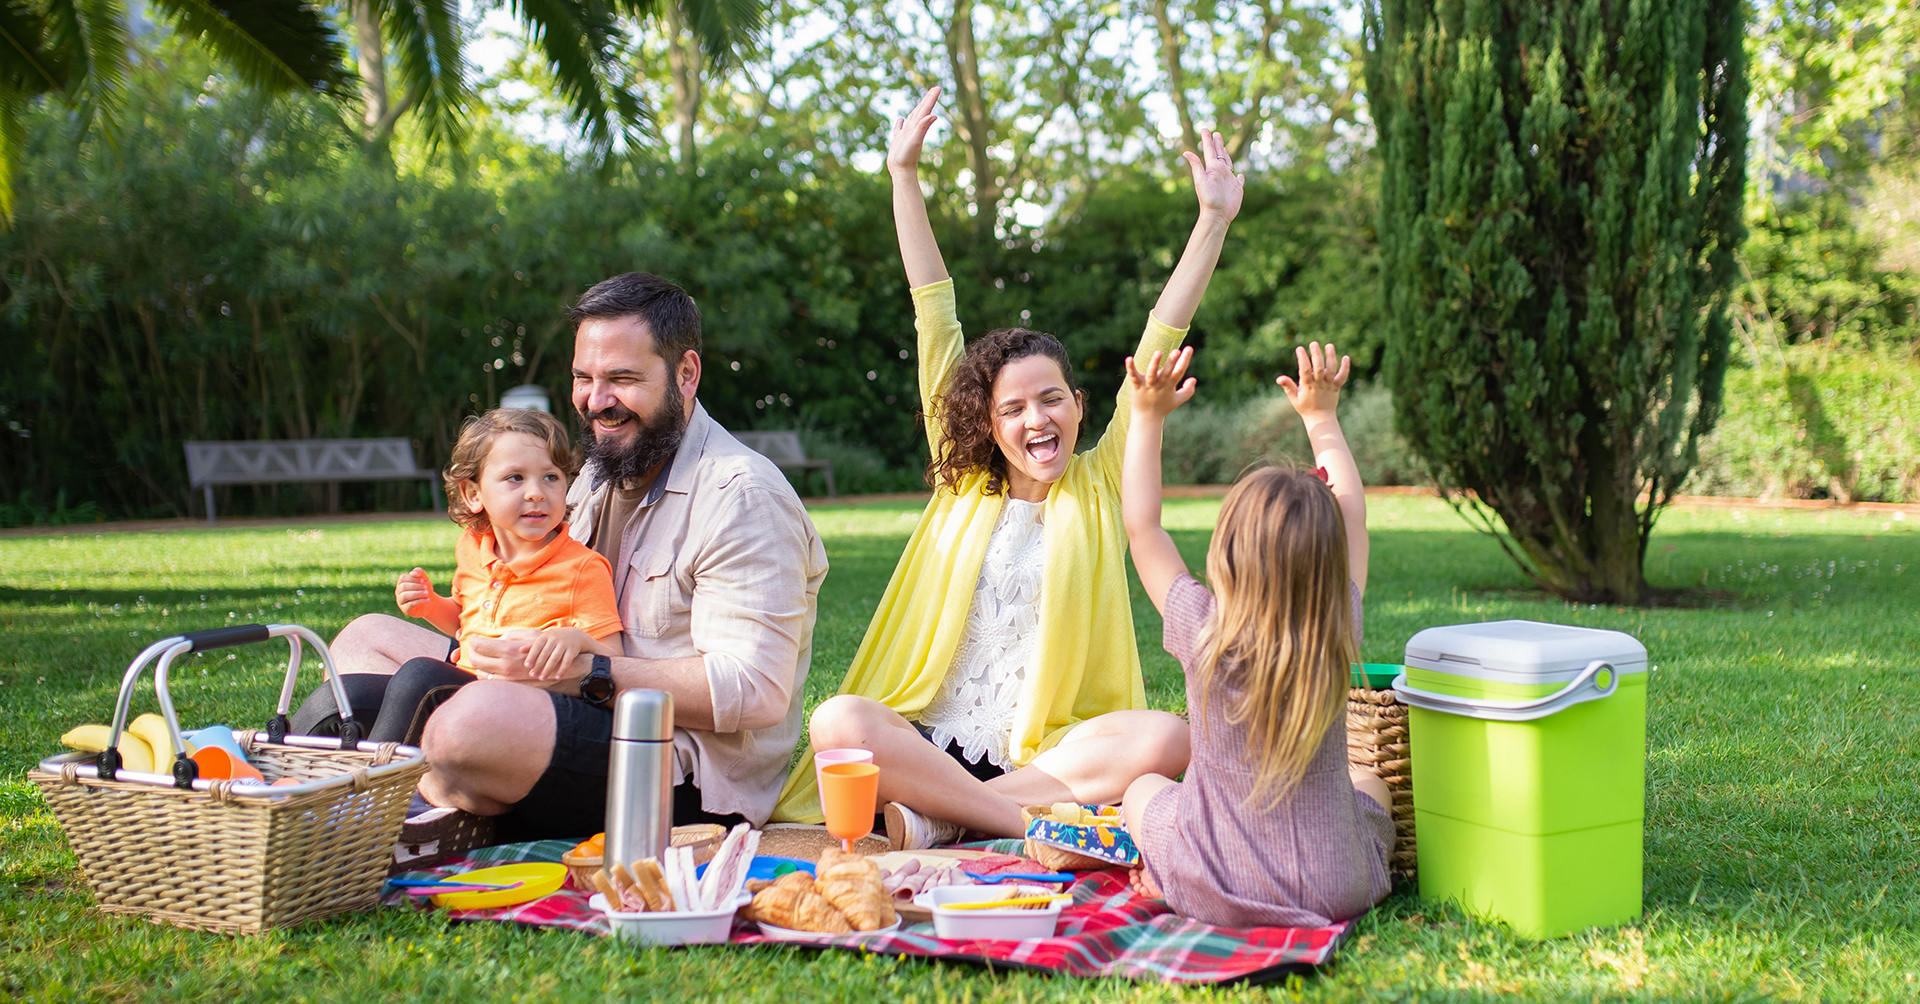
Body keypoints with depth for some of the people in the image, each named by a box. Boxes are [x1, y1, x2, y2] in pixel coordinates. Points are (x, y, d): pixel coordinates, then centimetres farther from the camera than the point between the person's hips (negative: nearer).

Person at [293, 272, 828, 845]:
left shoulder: (741, 496, -14)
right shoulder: (601, 471, 16)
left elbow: (755, 693, -23)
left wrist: (582, 674, -26)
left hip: (693, 781, -10)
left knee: (481, 718, -37)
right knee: (368, 638, 10)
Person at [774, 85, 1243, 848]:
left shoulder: (1100, 486, 10)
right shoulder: (962, 484, 12)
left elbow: (1159, 345, 5)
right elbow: (935, 321, 11)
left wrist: (1214, 221, 2)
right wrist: (904, 176, 14)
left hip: (1050, 754, 0)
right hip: (928, 744, 0)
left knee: (1167, 737, -31)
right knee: (836, 720, -30)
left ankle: (937, 818, -26)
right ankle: (1039, 826, -28)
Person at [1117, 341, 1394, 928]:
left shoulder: (1205, 635, -19)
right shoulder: (1339, 638, -12)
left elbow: (1141, 527, -4)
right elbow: (1352, 512, 5)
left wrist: (1148, 417, 2)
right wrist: (1321, 417, 17)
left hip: (1217, 890, -2)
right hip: (1334, 892, 2)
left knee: (1143, 787, 27)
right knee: (1369, 785, 33)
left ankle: (1169, 881, 11)